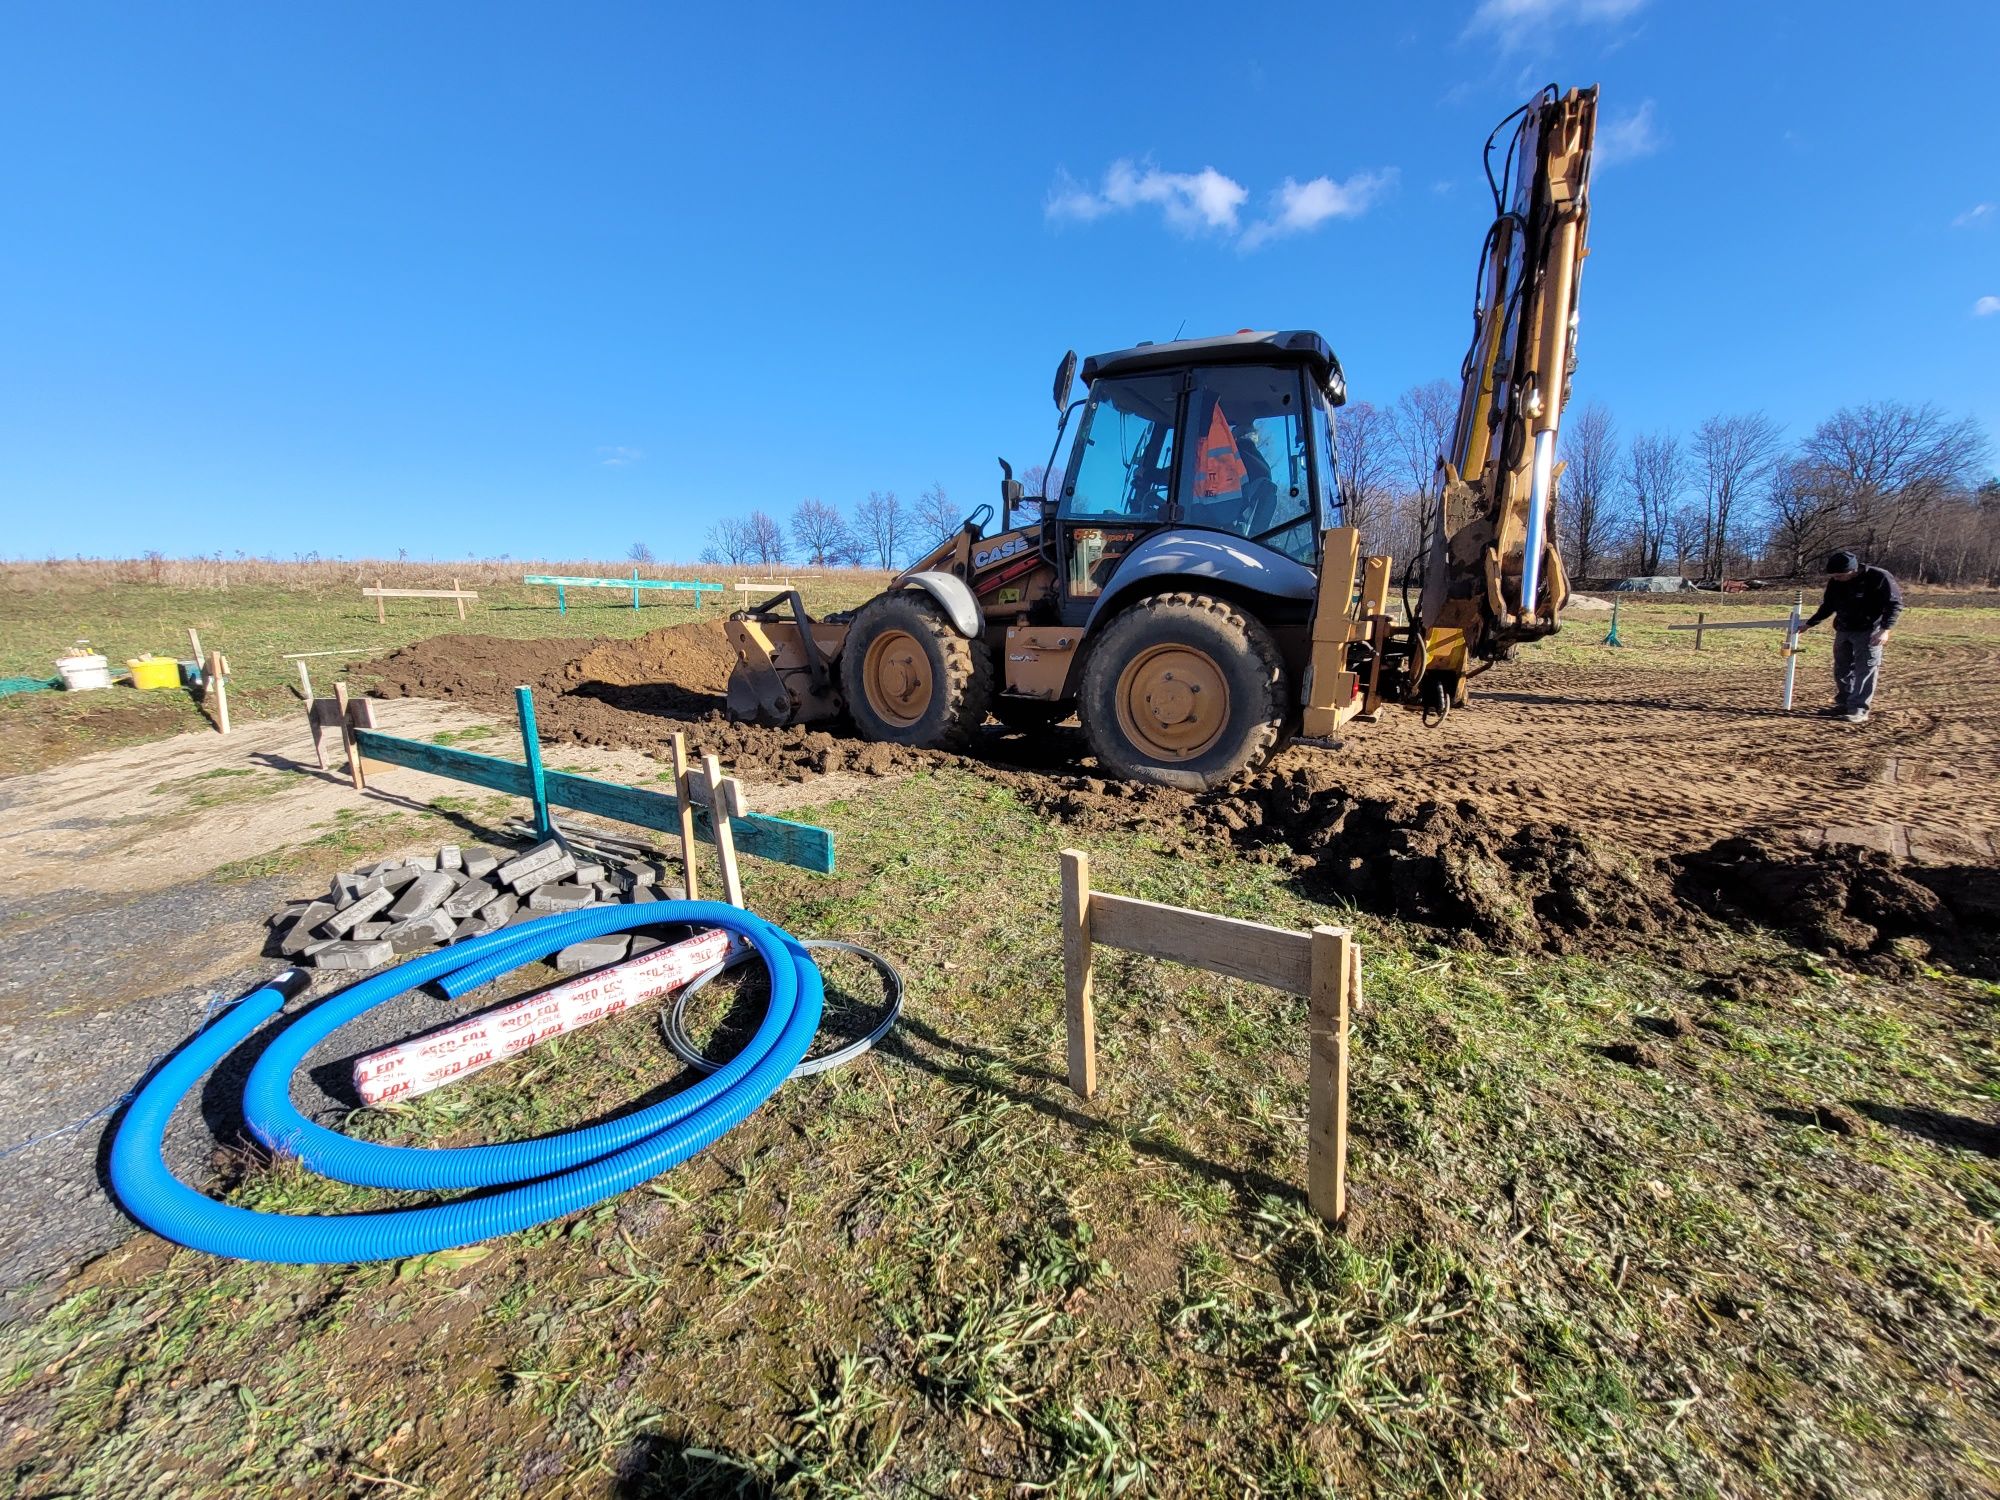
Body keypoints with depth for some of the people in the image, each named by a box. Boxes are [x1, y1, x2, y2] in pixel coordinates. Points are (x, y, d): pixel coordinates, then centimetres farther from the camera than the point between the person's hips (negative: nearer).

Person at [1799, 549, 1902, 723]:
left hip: (1868, 632, -6)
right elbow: (1828, 606, 15)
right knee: (1841, 670, 11)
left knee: (1865, 670, -5)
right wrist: (1809, 624, 17)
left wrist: (1885, 629, -24)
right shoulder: (1834, 582, -1)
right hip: (1843, 631, 6)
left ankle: (1859, 710, -6)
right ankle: (1844, 704, 22)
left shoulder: (1879, 577, -17)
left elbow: (1894, 604, -15)